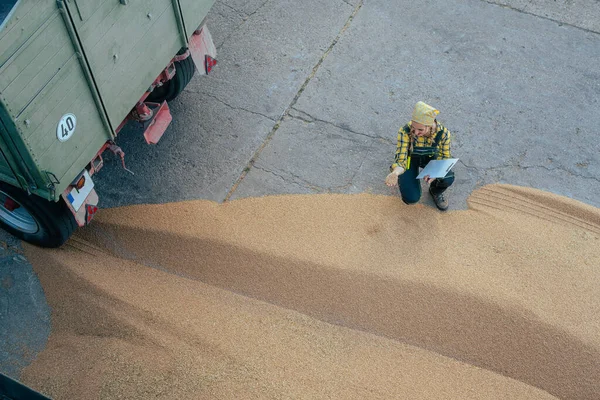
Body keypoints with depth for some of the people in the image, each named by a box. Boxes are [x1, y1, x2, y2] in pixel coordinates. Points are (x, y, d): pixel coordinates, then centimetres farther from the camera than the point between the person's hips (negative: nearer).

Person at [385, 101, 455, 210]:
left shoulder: (443, 133, -29)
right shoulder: (405, 132, -35)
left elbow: (445, 156, -12)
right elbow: (401, 160, -34)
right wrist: (395, 173, -58)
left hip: (430, 158, 2)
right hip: (410, 159, -1)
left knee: (448, 179, -28)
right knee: (412, 199, -17)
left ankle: (435, 191, 10)